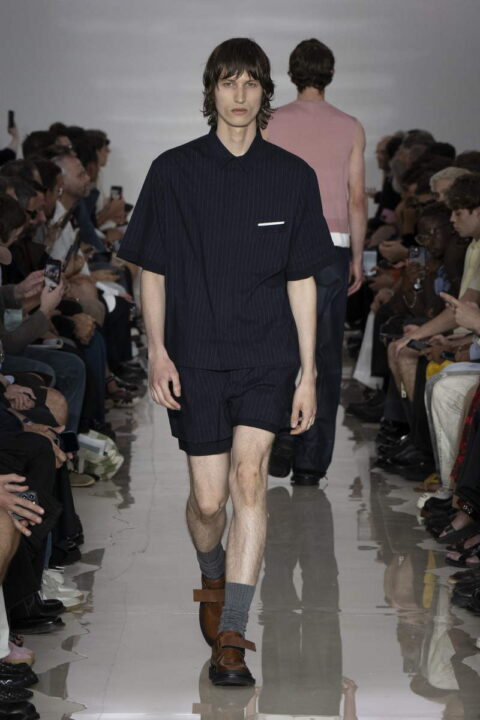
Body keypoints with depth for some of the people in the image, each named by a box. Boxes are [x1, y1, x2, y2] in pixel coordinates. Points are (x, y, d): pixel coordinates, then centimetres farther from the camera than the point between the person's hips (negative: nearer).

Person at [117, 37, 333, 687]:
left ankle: (230, 638, -16)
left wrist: (308, 372, 3)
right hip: (196, 357, 0)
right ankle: (213, 579, 37)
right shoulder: (174, 171, 2)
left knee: (249, 474, -18)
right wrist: (157, 351, -4)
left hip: (268, 354, 0)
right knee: (209, 499, 1)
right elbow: (152, 271, 6)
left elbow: (302, 280, 7)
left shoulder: (292, 177, 5)